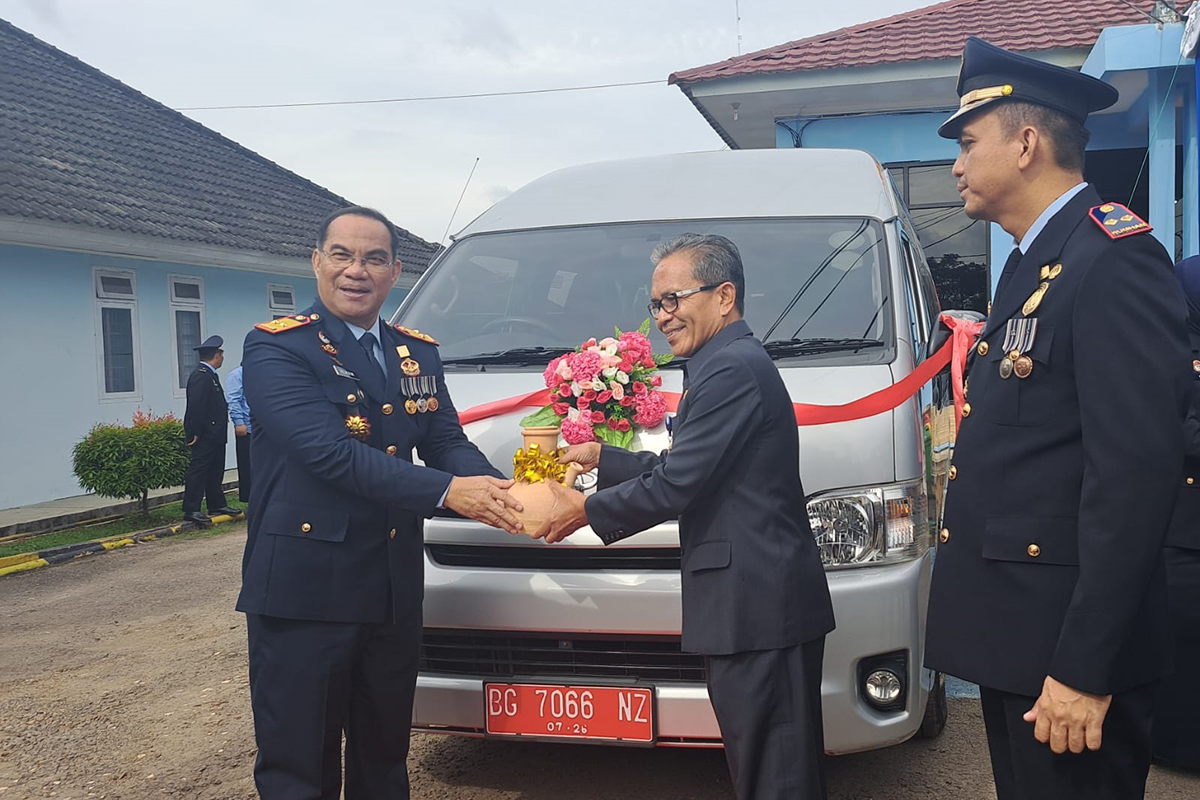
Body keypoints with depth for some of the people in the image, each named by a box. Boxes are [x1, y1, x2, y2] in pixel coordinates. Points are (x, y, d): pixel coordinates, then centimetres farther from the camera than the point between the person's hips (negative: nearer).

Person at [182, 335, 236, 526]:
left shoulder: (209, 375, 16)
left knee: (215, 470, 15)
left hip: (214, 434, 10)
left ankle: (217, 504, 23)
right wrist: (195, 433, -22)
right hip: (204, 436, -10)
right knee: (198, 470, -7)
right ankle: (191, 510, -4)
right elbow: (196, 406, -22)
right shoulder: (201, 376, -17)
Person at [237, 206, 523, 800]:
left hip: (394, 592, 6)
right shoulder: (274, 348, -9)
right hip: (304, 589, -5)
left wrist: (502, 494, -19)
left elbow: (448, 444, 3)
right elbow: (327, 450, -21)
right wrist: (446, 491, -27)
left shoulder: (420, 355, 11)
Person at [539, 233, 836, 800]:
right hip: (763, 603, 11)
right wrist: (601, 458, 19)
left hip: (757, 604, -11)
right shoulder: (739, 363, 18)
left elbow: (677, 484, -18)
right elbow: (678, 469, 19)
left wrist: (588, 510, -5)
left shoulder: (730, 370, -16)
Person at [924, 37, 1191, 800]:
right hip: (1017, 631, 9)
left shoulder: (1114, 258, -16)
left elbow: (1134, 473, -23)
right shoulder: (1032, 262, 14)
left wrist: (1083, 667, -23)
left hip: (1068, 645, -9)